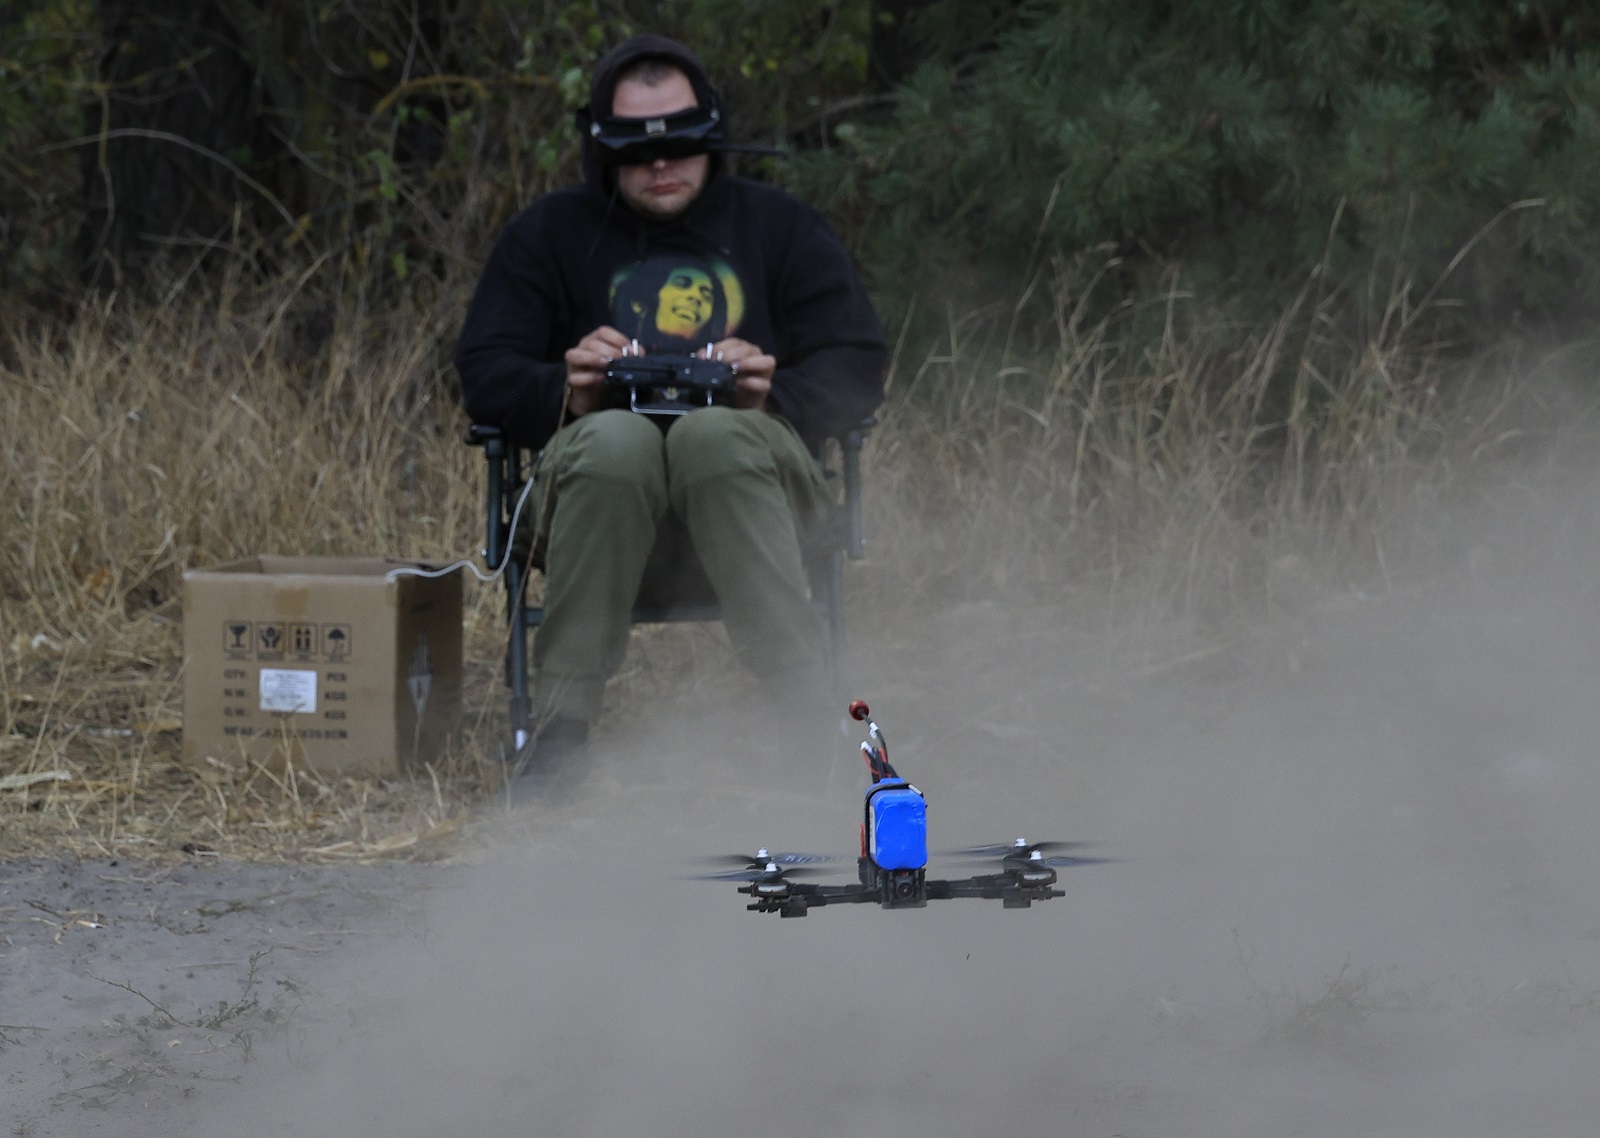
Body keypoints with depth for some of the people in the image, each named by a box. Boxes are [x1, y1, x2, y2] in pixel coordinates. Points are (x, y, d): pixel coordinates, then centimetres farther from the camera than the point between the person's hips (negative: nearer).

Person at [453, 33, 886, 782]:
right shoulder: (549, 235, 18)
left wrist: (776, 397, -15)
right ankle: (561, 726, -41)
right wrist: (564, 395, -16)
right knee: (615, 437, -37)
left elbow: (855, 369, 7)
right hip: (603, 469, 0)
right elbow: (484, 375, 7)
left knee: (711, 433, -38)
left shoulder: (782, 228, 17)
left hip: (749, 460, 0)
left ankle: (804, 712, -46)